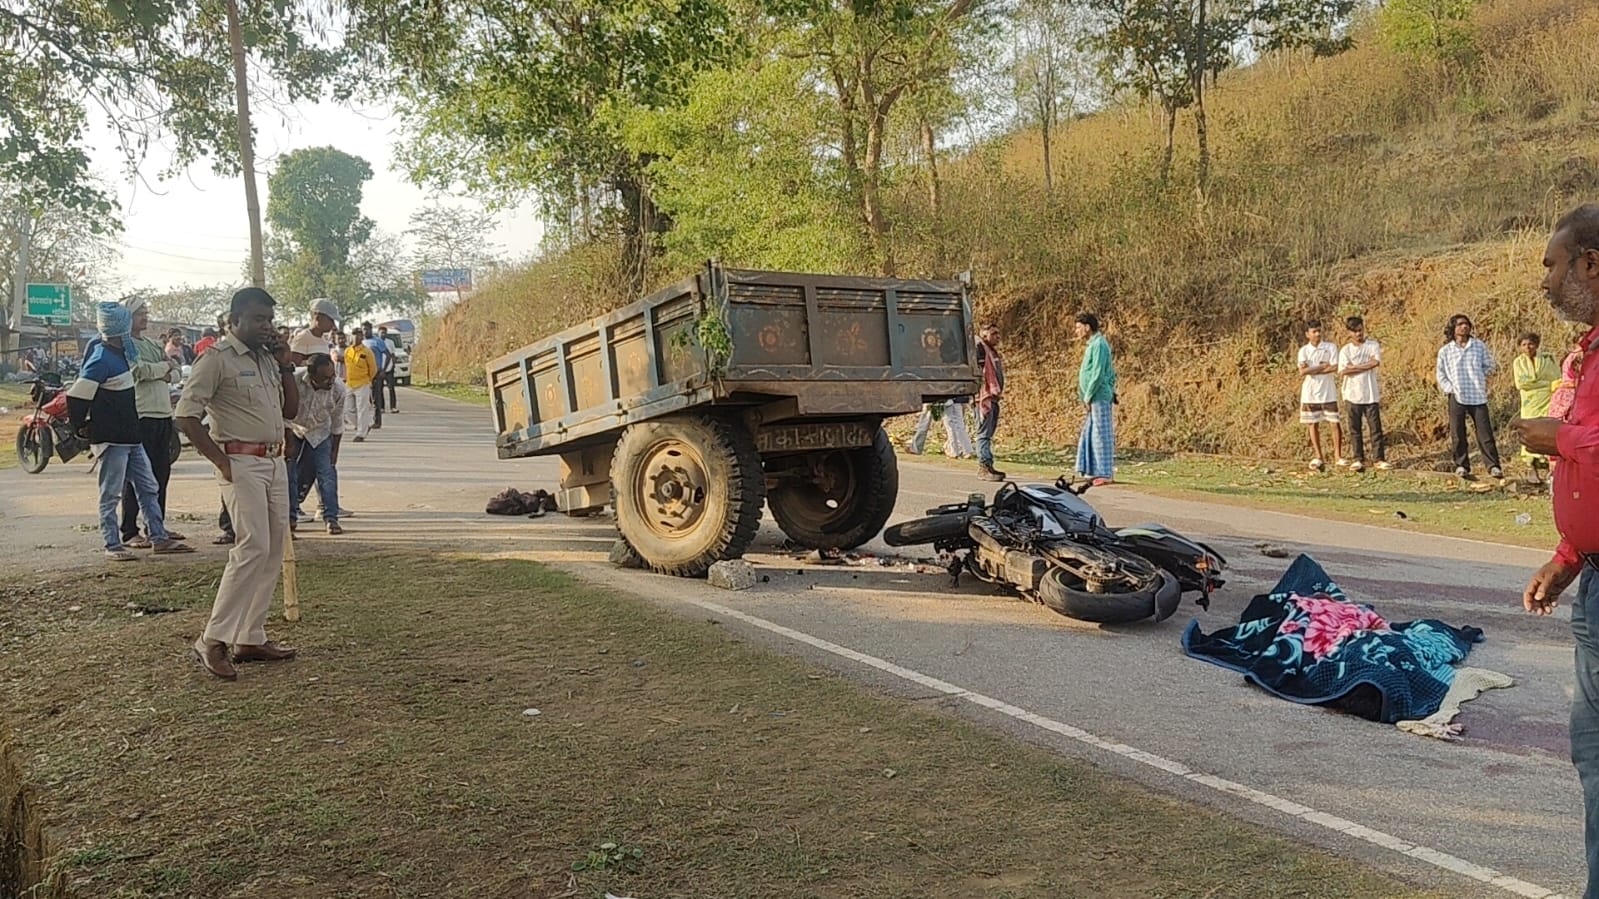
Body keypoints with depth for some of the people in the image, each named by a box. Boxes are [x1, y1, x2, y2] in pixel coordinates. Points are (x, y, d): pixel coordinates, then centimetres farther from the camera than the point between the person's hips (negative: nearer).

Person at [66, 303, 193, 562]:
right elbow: (76, 396, -18)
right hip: (111, 438, -9)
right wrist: (82, 426, -9)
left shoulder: (119, 352, 9)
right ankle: (113, 546, 8)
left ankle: (159, 537, 18)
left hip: (130, 435, 9)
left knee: (147, 487, 12)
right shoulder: (101, 359, -18)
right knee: (111, 494, 0)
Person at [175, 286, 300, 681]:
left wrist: (286, 366, 7)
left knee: (273, 550, 7)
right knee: (253, 547, -16)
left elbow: (291, 411, 18)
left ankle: (251, 637, 15)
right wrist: (221, 461, -15)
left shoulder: (269, 358, 15)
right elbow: (186, 414, -12)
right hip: (241, 463, -8)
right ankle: (213, 640, -9)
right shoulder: (217, 358, -8)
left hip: (275, 463, 8)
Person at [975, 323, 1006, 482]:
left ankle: (987, 467, 19)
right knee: (984, 434, -9)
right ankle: (984, 467, -9)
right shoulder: (979, 349, -10)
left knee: (988, 434, 14)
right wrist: (980, 397, -23)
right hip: (984, 397, -10)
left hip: (994, 397, 10)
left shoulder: (993, 351, 21)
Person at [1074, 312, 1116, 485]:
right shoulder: (1093, 344, 16)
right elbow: (1111, 373, 20)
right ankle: (1097, 471, 16)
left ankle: (1106, 473, -1)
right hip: (1095, 399, 10)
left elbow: (1098, 374, -19)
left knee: (1102, 434, -5)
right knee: (1090, 434, 11)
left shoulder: (1098, 344, -13)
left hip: (1099, 398, -10)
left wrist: (1088, 396, -14)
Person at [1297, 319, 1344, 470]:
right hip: (1310, 393, 1)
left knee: (1335, 423, -3)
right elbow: (1303, 371, -12)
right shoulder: (1303, 351, 2)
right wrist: (1322, 366, -13)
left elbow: (1335, 368, -11)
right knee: (1314, 424, 6)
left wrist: (1313, 370, -11)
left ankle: (1338, 456, 5)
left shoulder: (1331, 347, 0)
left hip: (1328, 392, -1)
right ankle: (1318, 457, 14)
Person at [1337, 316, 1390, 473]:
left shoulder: (1373, 345, 3)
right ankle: (1358, 459, 11)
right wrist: (1366, 366, -9)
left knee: (1376, 427, -1)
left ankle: (1380, 459, 3)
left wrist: (1354, 368, -10)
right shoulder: (1345, 350, 5)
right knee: (1355, 429, 4)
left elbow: (1376, 362, -14)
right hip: (1353, 395, 1)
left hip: (1371, 394, -1)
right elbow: (1343, 372, -8)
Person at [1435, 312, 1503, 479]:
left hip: (1478, 396, 0)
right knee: (1458, 435, 2)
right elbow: (1440, 374, 12)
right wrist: (1449, 389, -1)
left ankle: (1493, 466, 1)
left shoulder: (1479, 346, 7)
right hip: (1457, 397, 0)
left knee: (1485, 433, -3)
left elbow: (1490, 366, 14)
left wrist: (1477, 377, 1)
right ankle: (1461, 466, 12)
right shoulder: (1445, 351, 7)